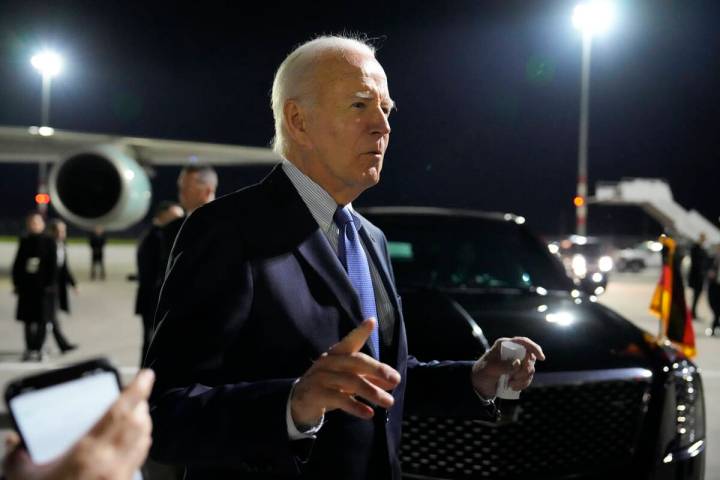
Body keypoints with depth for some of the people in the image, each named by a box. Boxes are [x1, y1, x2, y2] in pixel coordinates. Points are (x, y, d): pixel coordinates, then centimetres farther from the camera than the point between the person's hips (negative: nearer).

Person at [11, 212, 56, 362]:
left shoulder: (48, 242, -2)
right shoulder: (24, 241, 5)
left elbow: (52, 265, -5)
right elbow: (17, 263, 5)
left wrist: (50, 284, -10)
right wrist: (16, 282, 0)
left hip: (43, 287, -3)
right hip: (26, 285, 3)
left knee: (41, 320, 3)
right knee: (28, 319, 7)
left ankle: (37, 349, 7)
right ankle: (30, 348, 12)